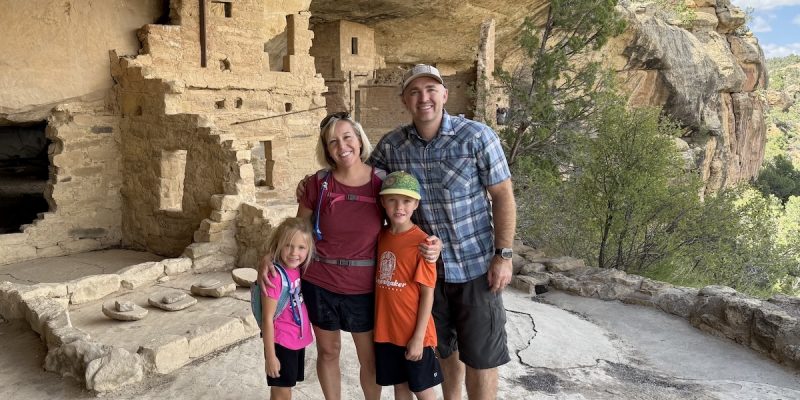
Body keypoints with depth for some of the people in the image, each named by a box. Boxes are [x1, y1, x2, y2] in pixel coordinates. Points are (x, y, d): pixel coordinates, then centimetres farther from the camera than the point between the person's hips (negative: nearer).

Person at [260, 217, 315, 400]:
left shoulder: (298, 269, -1)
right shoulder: (276, 276, -22)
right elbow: (267, 319, -20)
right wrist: (270, 356, -17)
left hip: (298, 341, 7)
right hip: (281, 343, -7)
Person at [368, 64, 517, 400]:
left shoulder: (477, 136, -13)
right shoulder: (391, 145, -4)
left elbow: (503, 196, -9)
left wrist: (503, 255, -12)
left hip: (475, 262, -3)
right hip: (426, 264, 3)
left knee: (480, 353, 6)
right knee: (444, 346, 19)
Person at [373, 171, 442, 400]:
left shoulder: (422, 242, -16)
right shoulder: (381, 236, 2)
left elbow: (428, 294, -14)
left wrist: (418, 337, -14)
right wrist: (379, 324, 6)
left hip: (413, 334, -5)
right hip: (386, 330, 5)